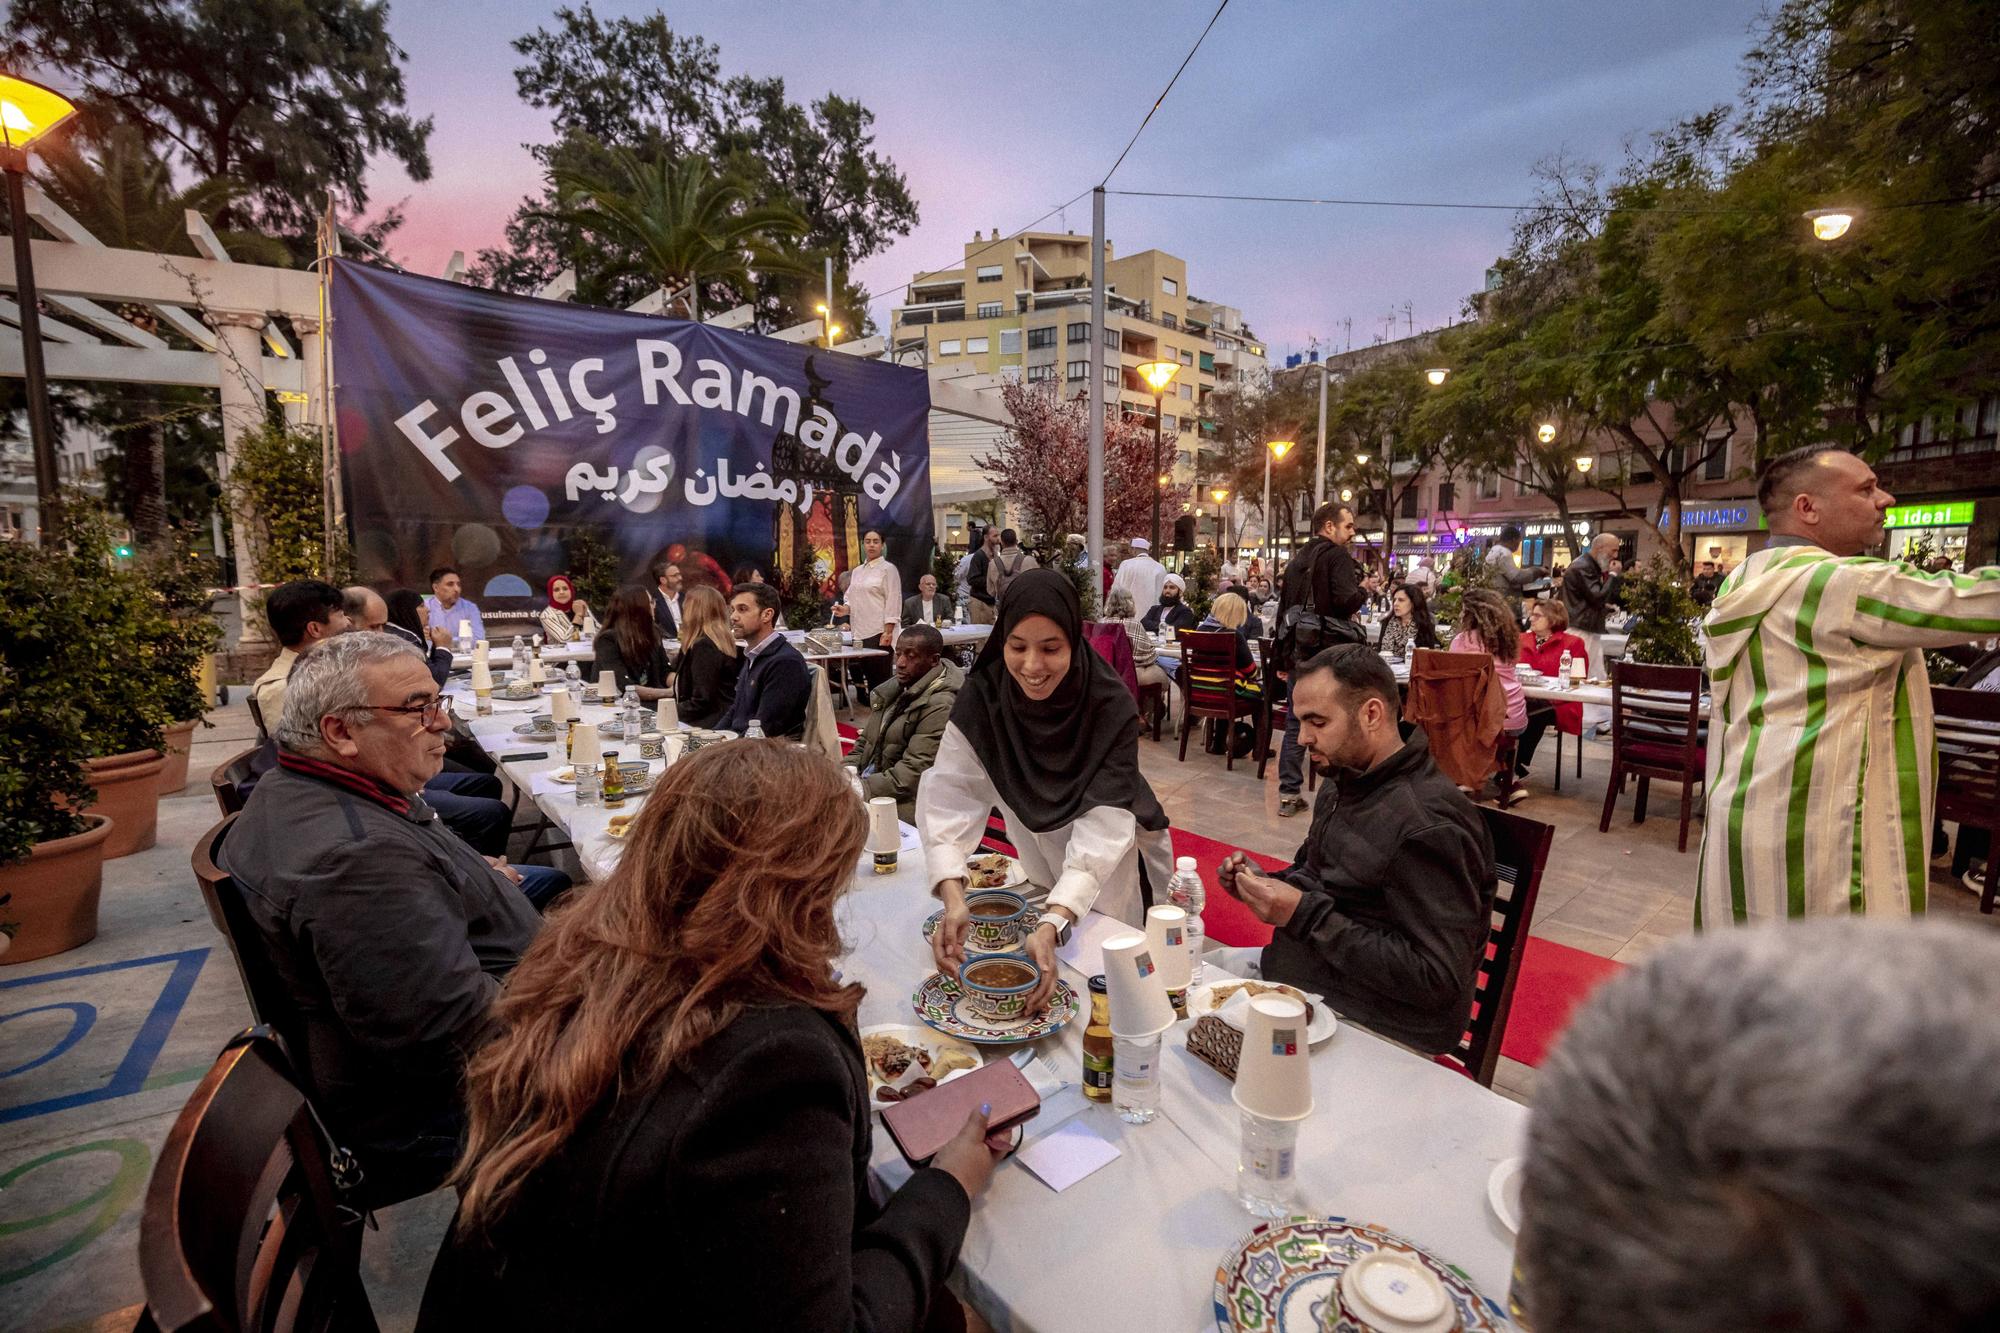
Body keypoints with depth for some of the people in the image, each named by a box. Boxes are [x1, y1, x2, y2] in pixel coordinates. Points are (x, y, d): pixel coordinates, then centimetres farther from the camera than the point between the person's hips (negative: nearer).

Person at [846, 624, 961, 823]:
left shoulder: (941, 706, -15)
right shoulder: (897, 687, 12)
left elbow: (914, 772, -19)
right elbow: (866, 739, 17)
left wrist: (861, 789, -23)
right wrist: (849, 771, -2)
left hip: (904, 804, -7)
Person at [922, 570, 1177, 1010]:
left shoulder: (1113, 707, -30)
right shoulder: (982, 696, -24)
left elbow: (1101, 831, -34)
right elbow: (949, 797, -27)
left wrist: (1053, 925, -47)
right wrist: (953, 898, -43)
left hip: (1110, 874, -2)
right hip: (1036, 869, 3)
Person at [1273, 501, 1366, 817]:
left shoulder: (1296, 560, 16)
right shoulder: (1337, 556, -8)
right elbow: (1347, 601, -22)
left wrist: (1283, 658, 21)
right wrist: (1364, 591, 1)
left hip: (1298, 651, 7)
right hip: (1329, 652, -7)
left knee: (1295, 724, 10)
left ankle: (1288, 795, 12)